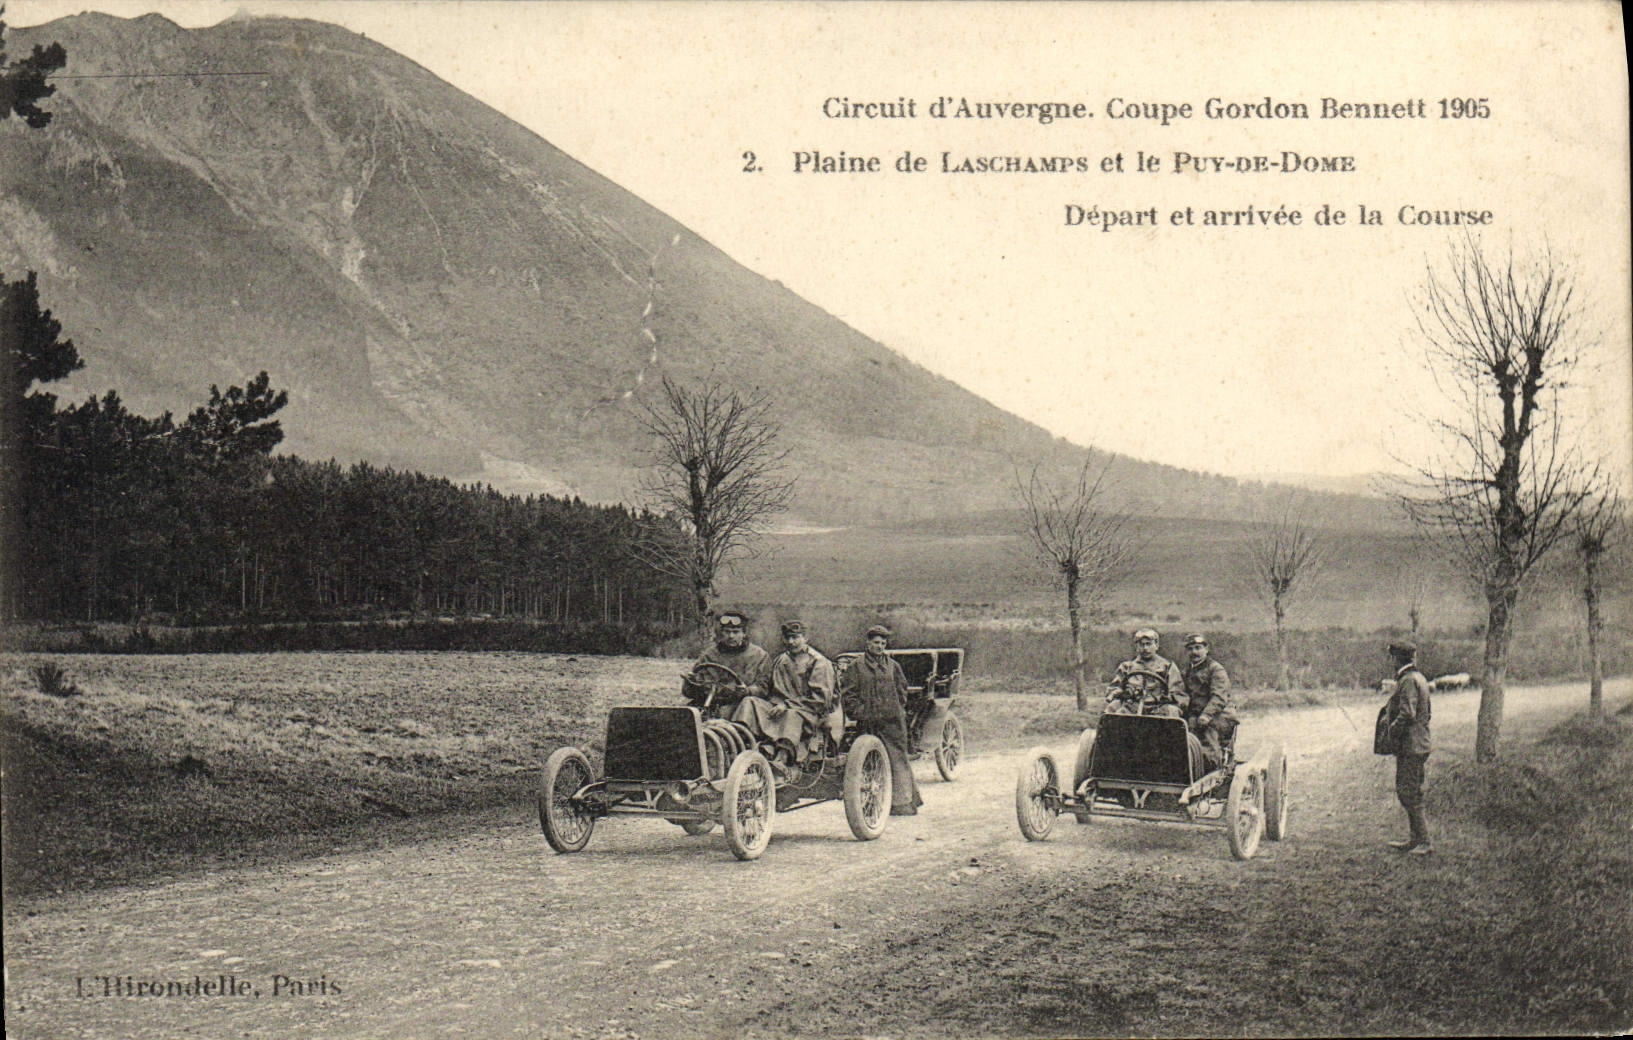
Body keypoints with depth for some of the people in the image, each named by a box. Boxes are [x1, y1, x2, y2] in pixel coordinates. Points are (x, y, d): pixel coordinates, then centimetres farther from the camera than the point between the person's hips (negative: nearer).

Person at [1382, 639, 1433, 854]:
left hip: (1410, 747, -11)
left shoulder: (1408, 681, -17)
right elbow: (1426, 713, 22)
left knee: (1410, 795, -7)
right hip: (1419, 745, 11)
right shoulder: (1419, 678, 16)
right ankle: (1416, 839, 21)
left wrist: (1392, 731, -12)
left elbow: (1407, 714, -25)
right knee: (1405, 792, 15)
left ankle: (1424, 842, -4)